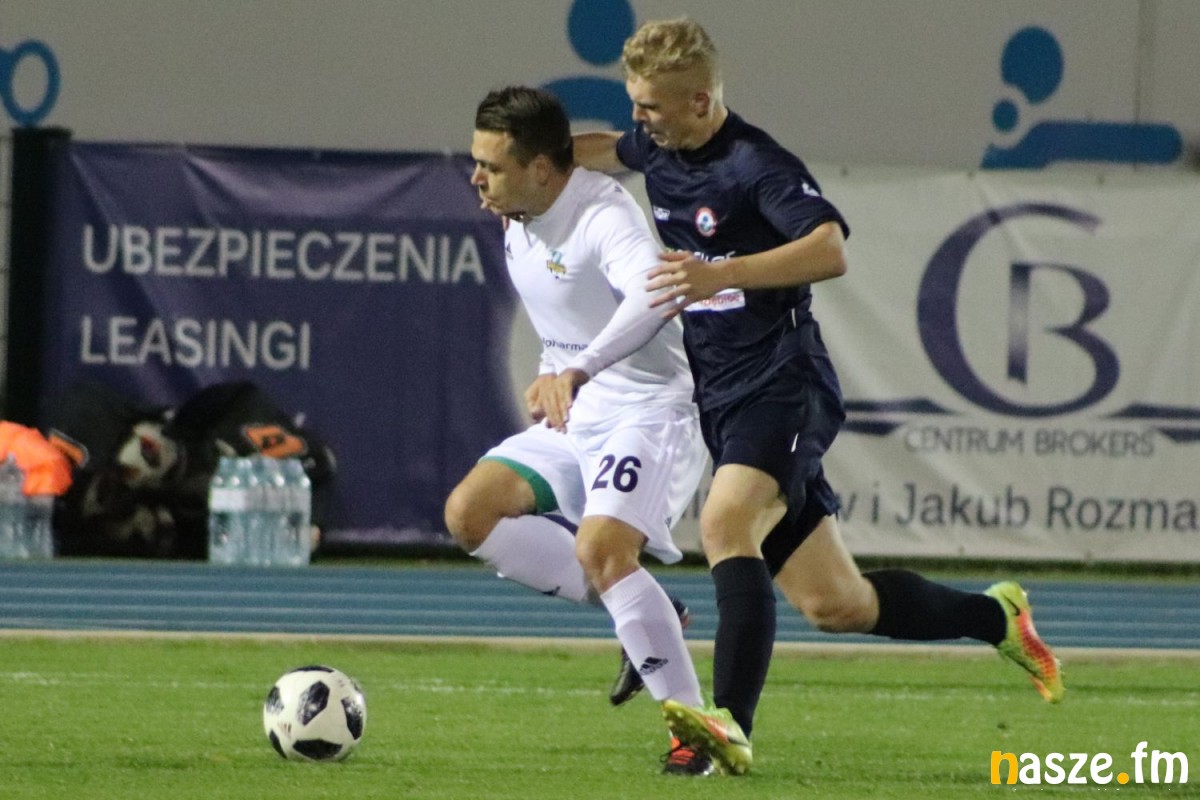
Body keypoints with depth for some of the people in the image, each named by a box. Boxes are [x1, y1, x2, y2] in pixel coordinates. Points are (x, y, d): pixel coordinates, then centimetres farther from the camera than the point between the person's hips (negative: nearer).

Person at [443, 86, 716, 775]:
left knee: (599, 549, -28)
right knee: (469, 513, -7)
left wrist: (577, 372, -54)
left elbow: (653, 294, -43)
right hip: (575, 418, 9)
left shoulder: (603, 215, -22)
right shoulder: (518, 226, 6)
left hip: (650, 414, -9)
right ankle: (640, 611, 1)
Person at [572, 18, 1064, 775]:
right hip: (721, 395, 9)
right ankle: (997, 618, 30)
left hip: (781, 386, -9)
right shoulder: (658, 150, 9)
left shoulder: (756, 164, -16)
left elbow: (830, 251, -30)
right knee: (834, 603, 9)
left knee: (726, 523, -34)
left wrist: (722, 274, -40)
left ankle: (733, 727, -44)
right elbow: (611, 149, 34)